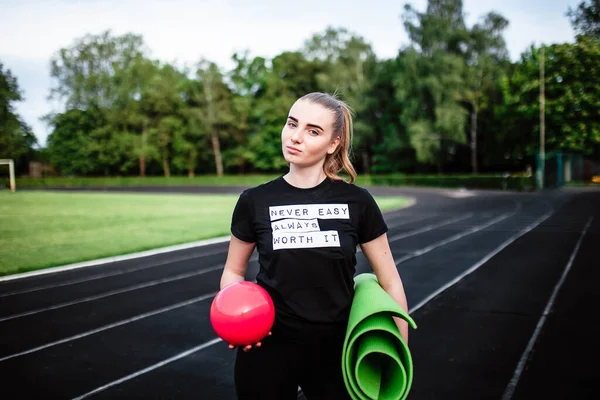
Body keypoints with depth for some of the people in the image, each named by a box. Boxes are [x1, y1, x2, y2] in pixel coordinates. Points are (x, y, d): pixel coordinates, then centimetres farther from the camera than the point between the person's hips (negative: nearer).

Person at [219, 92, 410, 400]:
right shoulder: (255, 201, -6)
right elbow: (233, 272, 8)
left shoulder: (357, 202, -7)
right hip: (267, 350, 1)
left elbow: (390, 282, 1)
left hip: (336, 352, 0)